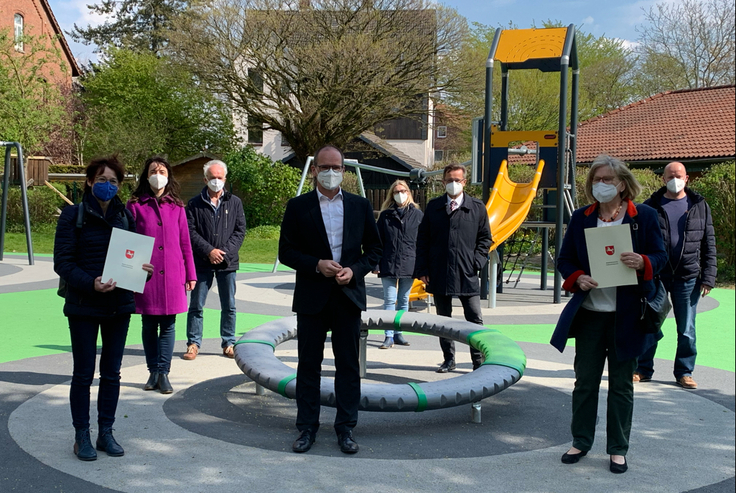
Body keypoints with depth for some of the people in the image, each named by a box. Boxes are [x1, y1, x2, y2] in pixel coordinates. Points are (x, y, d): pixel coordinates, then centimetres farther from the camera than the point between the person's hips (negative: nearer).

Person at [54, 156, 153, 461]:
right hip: (83, 306, -4)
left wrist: (142, 268, -9)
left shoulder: (125, 215, 7)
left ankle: (106, 433, 22)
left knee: (112, 373, 10)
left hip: (119, 304, 4)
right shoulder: (73, 215, -5)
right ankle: (82, 436, 16)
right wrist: (90, 284, -24)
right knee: (83, 373, 4)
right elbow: (63, 263, -9)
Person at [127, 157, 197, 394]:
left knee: (168, 325, 2)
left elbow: (185, 243, 9)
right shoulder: (135, 206, 2)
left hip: (172, 274, 1)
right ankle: (153, 372, 18)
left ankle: (163, 373, 10)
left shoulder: (177, 207, 7)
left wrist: (190, 274, 8)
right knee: (149, 325, 7)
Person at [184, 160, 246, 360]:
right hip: (202, 263, -1)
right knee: (196, 305, 3)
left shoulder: (235, 203, 6)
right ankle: (193, 343, 13)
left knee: (229, 306, 7)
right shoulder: (194, 204, 3)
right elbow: (190, 232, -3)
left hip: (227, 262, 1)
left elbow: (240, 231, 2)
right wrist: (209, 251, -13)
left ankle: (229, 343, 17)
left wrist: (225, 252, -10)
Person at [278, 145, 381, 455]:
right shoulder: (297, 207, 2)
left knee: (348, 365, 6)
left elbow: (374, 249, 9)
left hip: (349, 296, 1)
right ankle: (307, 428, 18)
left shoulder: (360, 206, 7)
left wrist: (355, 270, -9)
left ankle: (345, 429, 16)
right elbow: (286, 251, 0)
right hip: (311, 298, -1)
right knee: (308, 365, 6)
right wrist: (317, 265, -14)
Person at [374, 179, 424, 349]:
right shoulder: (385, 215, 5)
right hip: (388, 265, 0)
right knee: (389, 300, -1)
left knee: (404, 301, 10)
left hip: (409, 265, 1)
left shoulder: (417, 215, 4)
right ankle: (389, 336, 2)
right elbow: (378, 241, 5)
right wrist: (376, 263, -2)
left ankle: (398, 333, 19)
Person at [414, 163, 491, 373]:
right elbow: (422, 239, 7)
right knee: (443, 318, 10)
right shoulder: (433, 207, 7)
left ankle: (479, 361, 10)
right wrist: (422, 269, 0)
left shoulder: (477, 207, 3)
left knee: (475, 318, -1)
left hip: (467, 274, -1)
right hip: (439, 273, 2)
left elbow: (485, 238, 8)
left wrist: (477, 262, -5)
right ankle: (449, 359, 21)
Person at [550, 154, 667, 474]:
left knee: (621, 384, 7)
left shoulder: (644, 216, -1)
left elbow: (660, 256, 1)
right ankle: (581, 442, 24)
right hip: (589, 314, 2)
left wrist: (643, 262, -21)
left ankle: (618, 449, 19)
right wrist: (577, 278, -12)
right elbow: (564, 259, 8)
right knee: (585, 381, 9)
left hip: (626, 315, -2)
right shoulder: (580, 219, 5)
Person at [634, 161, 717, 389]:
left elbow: (709, 244, 6)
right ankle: (643, 369, 18)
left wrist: (708, 277, -1)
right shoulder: (651, 206, 4)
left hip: (688, 277, 1)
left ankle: (684, 372, 19)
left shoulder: (700, 206, 6)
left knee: (687, 330, 6)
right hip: (655, 275, 0)